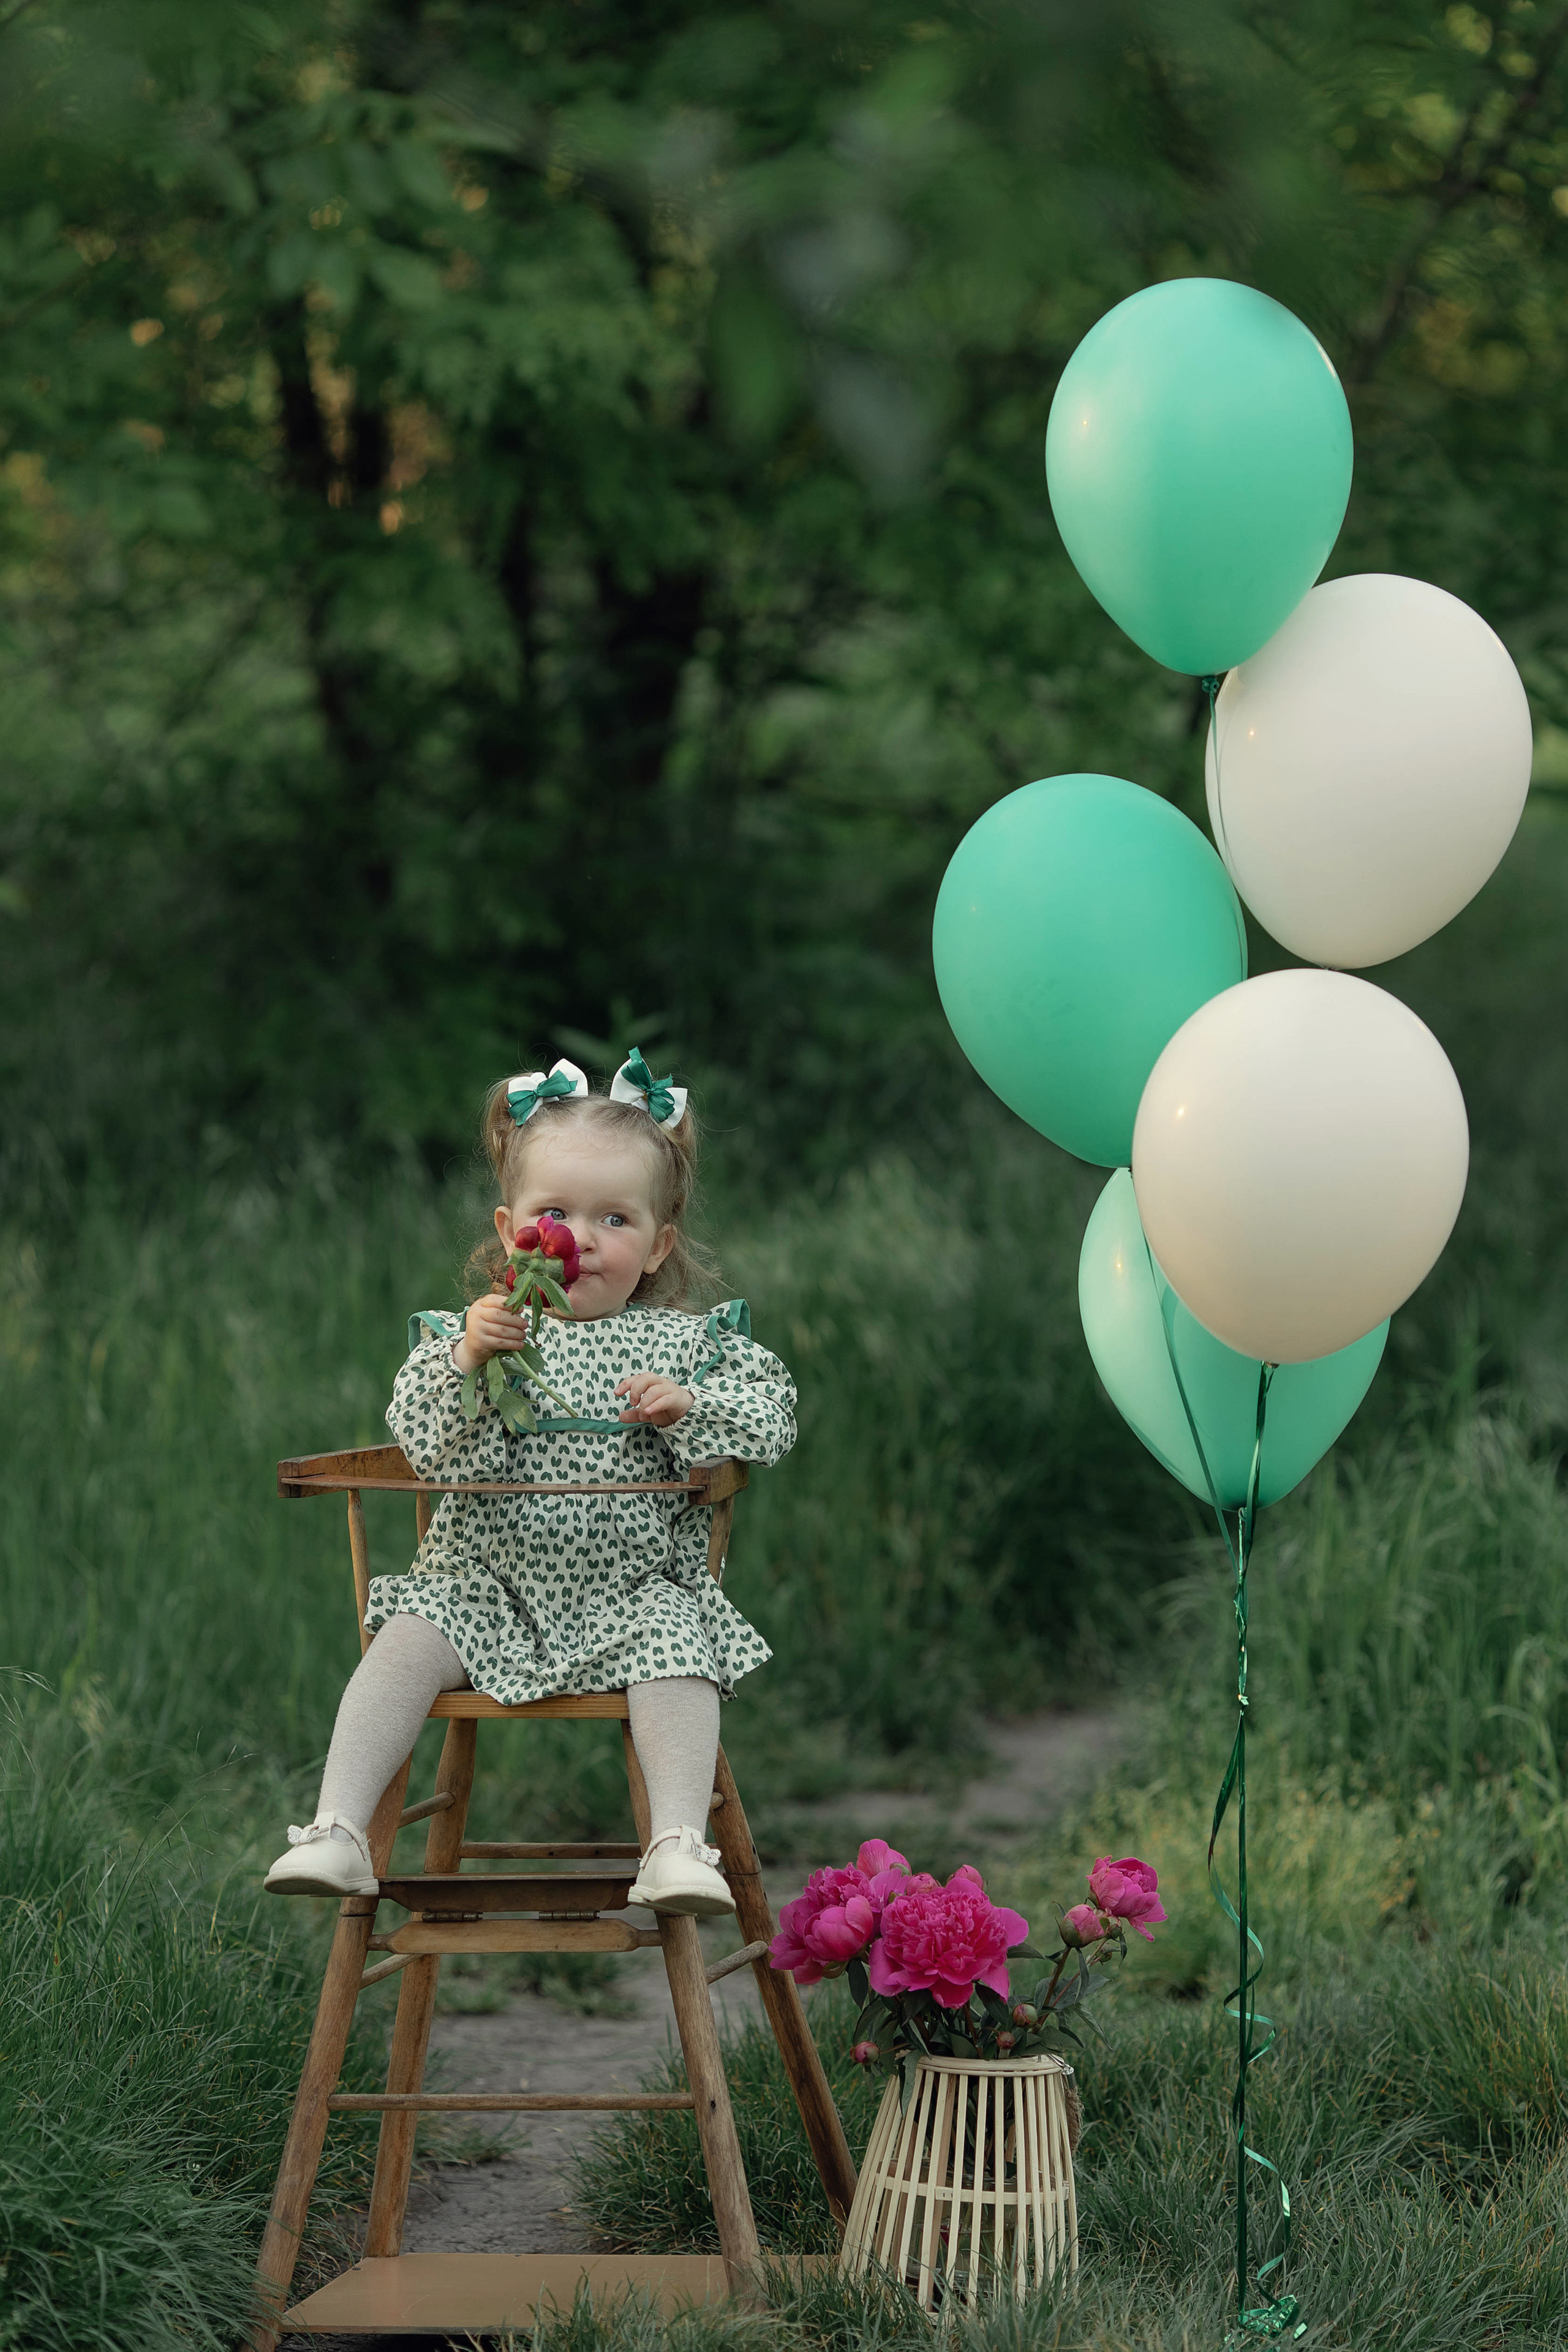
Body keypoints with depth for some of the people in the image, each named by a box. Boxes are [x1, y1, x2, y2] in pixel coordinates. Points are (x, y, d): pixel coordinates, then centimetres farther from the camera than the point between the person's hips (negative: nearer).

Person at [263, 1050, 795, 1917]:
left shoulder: (683, 1341, 5)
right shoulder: (472, 1332, 3)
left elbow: (771, 1417, 2)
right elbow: (428, 1448, -9)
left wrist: (688, 1408, -15)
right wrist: (464, 1363, -25)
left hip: (631, 1587, 0)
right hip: (485, 1581, 0)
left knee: (673, 1644, -29)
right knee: (409, 1637, -23)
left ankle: (679, 1847, -34)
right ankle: (337, 1833, -27)